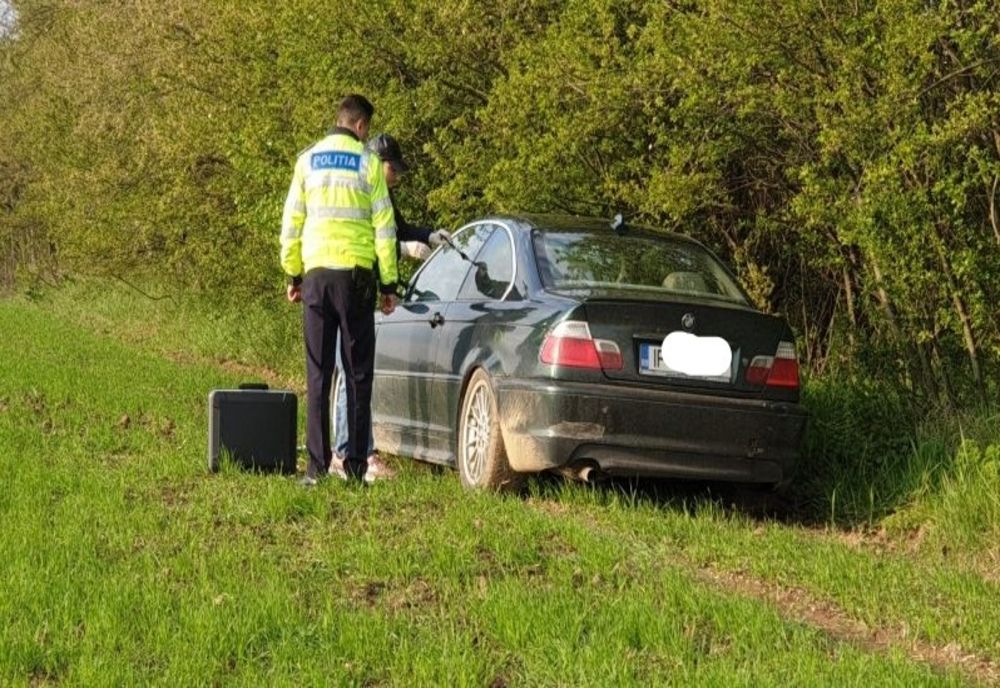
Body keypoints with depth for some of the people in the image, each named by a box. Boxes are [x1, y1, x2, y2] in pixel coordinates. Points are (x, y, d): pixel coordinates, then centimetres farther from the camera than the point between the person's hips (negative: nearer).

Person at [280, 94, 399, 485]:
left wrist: (293, 274, 15)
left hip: (316, 273, 2)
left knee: (318, 373, 5)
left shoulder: (308, 160, 7)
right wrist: (389, 284, 4)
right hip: (356, 273, -2)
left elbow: (291, 223, 8)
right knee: (358, 373, 4)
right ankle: (355, 464, 2)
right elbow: (384, 227, -1)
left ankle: (317, 466, 0)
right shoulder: (368, 163, 0)